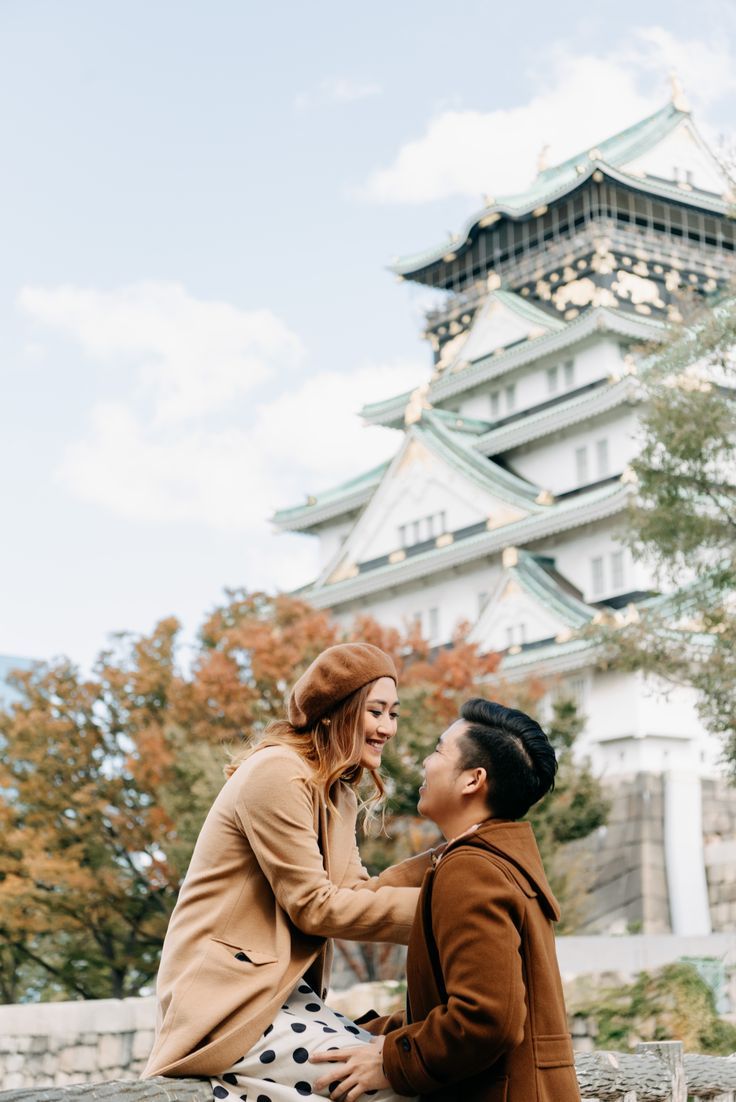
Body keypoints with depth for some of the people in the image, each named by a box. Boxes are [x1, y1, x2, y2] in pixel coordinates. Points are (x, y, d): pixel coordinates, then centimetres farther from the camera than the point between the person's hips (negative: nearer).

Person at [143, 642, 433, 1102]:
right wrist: (429, 906, -18)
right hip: (229, 1000, -9)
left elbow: (356, 890, 2)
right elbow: (315, 907, -16)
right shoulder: (277, 774, -14)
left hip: (285, 992, 9)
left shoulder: (337, 793, 14)